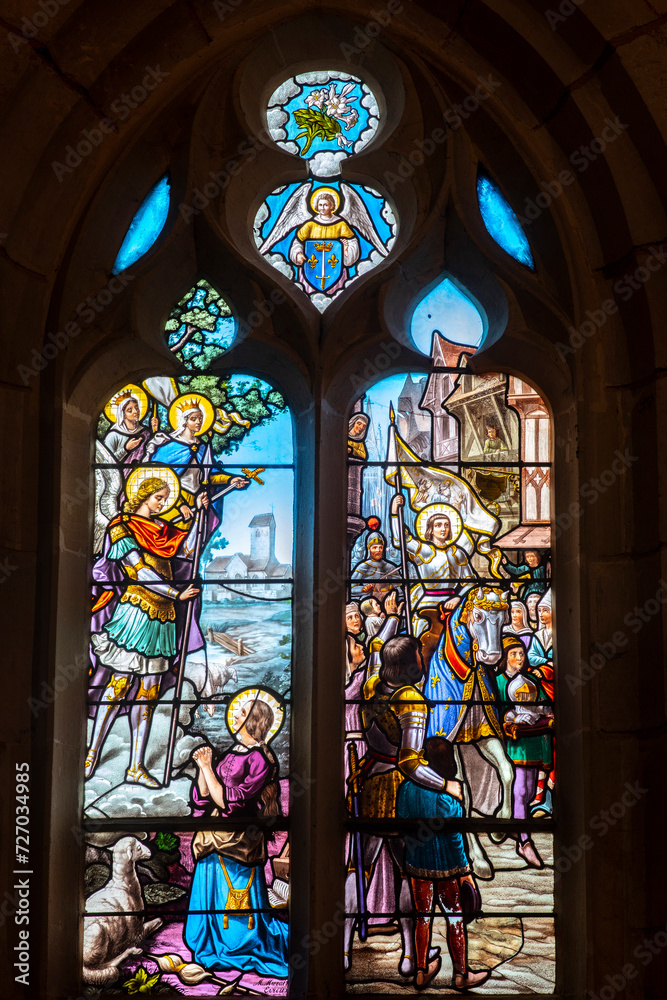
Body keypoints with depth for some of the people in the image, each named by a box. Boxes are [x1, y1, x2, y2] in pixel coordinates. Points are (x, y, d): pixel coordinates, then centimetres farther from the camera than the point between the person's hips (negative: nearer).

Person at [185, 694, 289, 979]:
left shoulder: (259, 760, -14)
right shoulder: (233, 753, 11)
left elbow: (228, 801, -20)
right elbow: (204, 796, 9)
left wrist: (207, 768, -15)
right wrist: (203, 767, -6)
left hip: (238, 840, -8)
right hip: (214, 840, 8)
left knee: (239, 909, 0)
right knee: (208, 898, 15)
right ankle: (215, 946, 31)